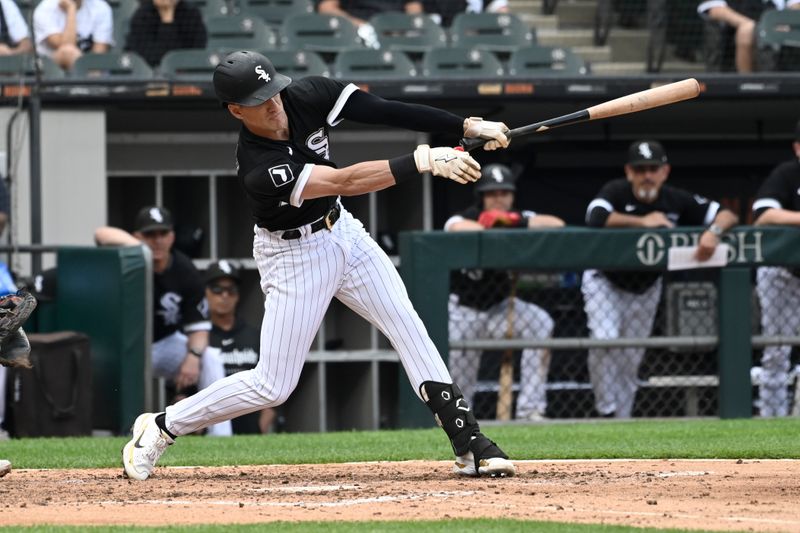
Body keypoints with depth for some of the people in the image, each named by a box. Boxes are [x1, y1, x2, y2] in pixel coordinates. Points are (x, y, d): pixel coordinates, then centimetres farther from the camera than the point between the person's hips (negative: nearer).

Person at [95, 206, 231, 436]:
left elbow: (198, 325, -9)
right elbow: (102, 234, -41)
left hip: (166, 344, 2)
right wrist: (138, 247, -59)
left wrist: (193, 356, -31)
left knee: (210, 360, -22)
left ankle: (220, 440, -23)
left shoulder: (185, 272, -11)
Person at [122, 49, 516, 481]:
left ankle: (468, 442, -4)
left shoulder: (306, 97, -16)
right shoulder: (258, 169, -33)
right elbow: (345, 182, -38)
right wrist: (425, 161, -44)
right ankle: (161, 427, 12)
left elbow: (384, 110, -17)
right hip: (293, 255, -6)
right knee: (273, 386, -4)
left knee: (406, 325, -4)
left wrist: (468, 127, -24)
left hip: (341, 232, 6)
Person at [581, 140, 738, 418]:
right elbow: (596, 218, -45)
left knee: (631, 359, 8)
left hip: (645, 288, 3)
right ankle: (606, 411, -13)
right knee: (605, 340, -23)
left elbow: (728, 216, -15)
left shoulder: (677, 200, -16)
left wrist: (713, 231, -39)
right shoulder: (615, 192, -24)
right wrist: (643, 221, -39)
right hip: (605, 281, -3)